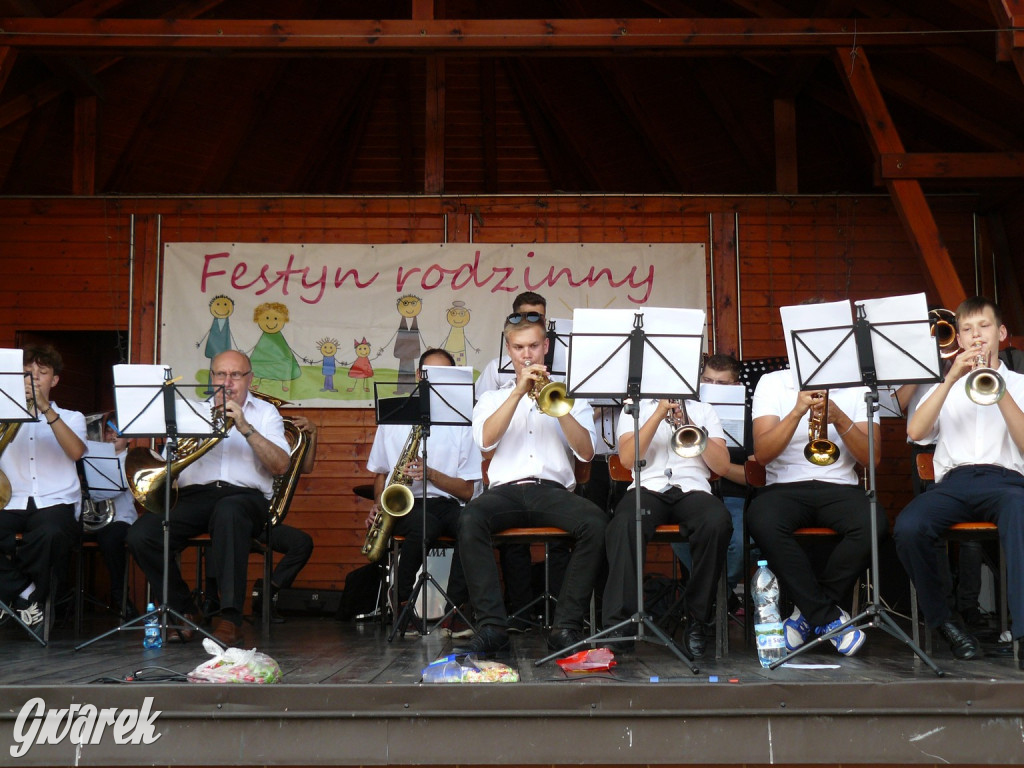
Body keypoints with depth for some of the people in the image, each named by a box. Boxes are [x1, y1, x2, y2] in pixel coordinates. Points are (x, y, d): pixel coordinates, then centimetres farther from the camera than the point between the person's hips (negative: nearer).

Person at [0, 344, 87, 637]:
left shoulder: (71, 418, 18)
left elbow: (76, 451, -5)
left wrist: (46, 410, -12)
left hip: (55, 502, -1)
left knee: (51, 533, -37)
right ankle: (26, 596, -14)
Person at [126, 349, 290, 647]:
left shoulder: (265, 412, 18)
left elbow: (281, 466, 0)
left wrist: (246, 428, -9)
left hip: (245, 496, -2)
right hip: (195, 495, 3)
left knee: (228, 511, -41)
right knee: (140, 535, -26)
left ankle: (230, 618, -35)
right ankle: (183, 611, -5)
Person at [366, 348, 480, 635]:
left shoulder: (462, 424, 9)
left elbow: (467, 491, 4)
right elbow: (380, 473, 21)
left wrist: (429, 473, -13)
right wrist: (379, 504, 0)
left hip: (447, 503, 1)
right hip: (405, 504, 0)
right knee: (424, 525, -37)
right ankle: (402, 603, -15)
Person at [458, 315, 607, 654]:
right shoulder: (492, 398, 23)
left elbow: (586, 452, 6)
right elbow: (485, 440, -1)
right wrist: (520, 391, -6)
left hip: (554, 490, 0)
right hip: (506, 489, 0)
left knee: (595, 521, -32)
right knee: (470, 519, -34)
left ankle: (566, 626, -26)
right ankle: (492, 625, -30)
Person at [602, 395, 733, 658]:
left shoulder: (703, 410, 23)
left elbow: (722, 466, 9)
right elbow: (627, 459, 0)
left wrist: (690, 425, -3)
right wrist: (659, 414, -4)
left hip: (693, 489, 1)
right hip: (647, 487, -1)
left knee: (718, 523, -35)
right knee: (624, 525, -37)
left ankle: (697, 621, -21)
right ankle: (619, 624, -35)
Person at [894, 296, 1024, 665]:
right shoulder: (946, 386, 25)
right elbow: (914, 431, 4)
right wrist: (951, 378, -4)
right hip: (954, 480, 2)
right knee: (907, 527, -32)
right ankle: (943, 620, -12)